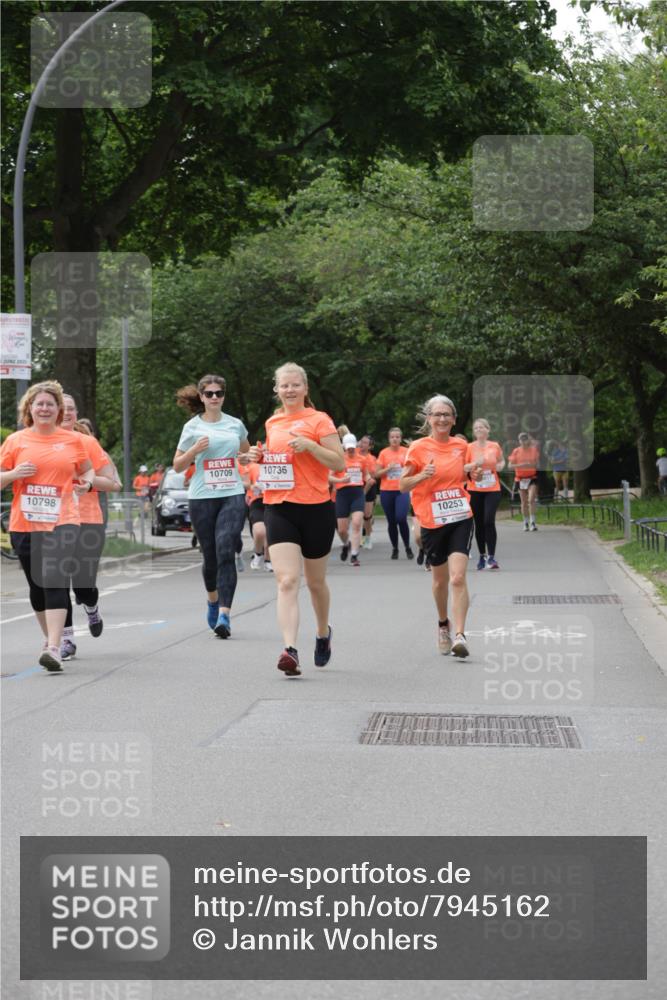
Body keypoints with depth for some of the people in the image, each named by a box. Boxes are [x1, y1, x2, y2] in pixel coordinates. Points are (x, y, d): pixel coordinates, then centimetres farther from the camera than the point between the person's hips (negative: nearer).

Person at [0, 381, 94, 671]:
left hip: (62, 522, -2)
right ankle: (50, 637, 31)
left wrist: (86, 482, -1)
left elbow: (87, 470, 21)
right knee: (37, 584, 11)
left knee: (55, 581, -16)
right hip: (24, 524, 2)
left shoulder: (72, 440, 7)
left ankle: (53, 648, -23)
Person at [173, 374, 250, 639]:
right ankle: (213, 599, 37)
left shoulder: (235, 425, 9)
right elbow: (178, 465, 6)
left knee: (226, 553, -14)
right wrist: (195, 450, -11)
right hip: (201, 498, 0)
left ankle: (224, 616, -18)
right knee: (210, 555, 7)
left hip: (232, 496, 0)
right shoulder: (193, 427, 4)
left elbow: (247, 453, 29)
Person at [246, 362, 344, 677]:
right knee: (287, 581, -13)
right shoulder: (272, 423, 13)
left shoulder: (318, 420, -3)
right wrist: (260, 456, 7)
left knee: (315, 581, 14)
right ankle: (290, 650, -23)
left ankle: (323, 633, 40)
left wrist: (310, 445, -20)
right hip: (278, 508, 3)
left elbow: (339, 463, -8)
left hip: (315, 508, -3)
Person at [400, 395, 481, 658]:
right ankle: (443, 624, 39)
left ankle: (460, 635, -17)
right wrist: (422, 475, -21)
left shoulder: (460, 446, 7)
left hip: (460, 519, 1)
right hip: (432, 521, -1)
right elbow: (402, 485, -2)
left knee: (458, 577, -14)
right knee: (440, 579, 13)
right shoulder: (418, 448, -3)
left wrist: (473, 475, 2)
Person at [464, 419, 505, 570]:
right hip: (474, 490, 0)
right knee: (479, 524, 6)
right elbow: (462, 467, -3)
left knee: (489, 521, -13)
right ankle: (482, 556, 19)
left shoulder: (495, 446, 4)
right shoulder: (469, 447, -1)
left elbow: (501, 461, 21)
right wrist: (475, 464, -18)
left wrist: (500, 466, -1)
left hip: (492, 489, 0)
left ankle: (491, 557, -11)